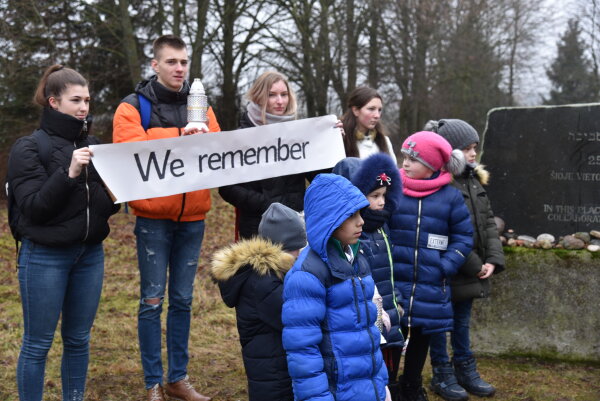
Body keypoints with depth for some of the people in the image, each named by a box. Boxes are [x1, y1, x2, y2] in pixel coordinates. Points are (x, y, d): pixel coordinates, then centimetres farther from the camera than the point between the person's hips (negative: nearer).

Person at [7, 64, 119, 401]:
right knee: (38, 343, 2)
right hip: (45, 257, -5)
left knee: (79, 339, 12)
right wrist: (69, 173, -25)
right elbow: (33, 206, -15)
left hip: (90, 254, 5)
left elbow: (106, 202, 13)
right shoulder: (29, 148, -6)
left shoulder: (92, 145, 10)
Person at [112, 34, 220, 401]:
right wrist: (178, 137, -24)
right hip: (154, 218, -4)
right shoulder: (133, 108, -1)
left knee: (183, 300, 10)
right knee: (153, 301, -1)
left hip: (192, 218, 4)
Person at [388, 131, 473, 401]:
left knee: (421, 337, 14)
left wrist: (445, 267, -8)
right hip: (393, 282, -1)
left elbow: (463, 238, 5)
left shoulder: (450, 196, 0)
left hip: (430, 286, 1)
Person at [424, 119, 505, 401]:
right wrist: (474, 265, -17)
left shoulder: (474, 180, 9)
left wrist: (493, 260, -2)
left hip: (469, 271, 8)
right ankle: (442, 374, 22)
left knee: (462, 321, 20)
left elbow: (488, 221, 10)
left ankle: (465, 370, 34)